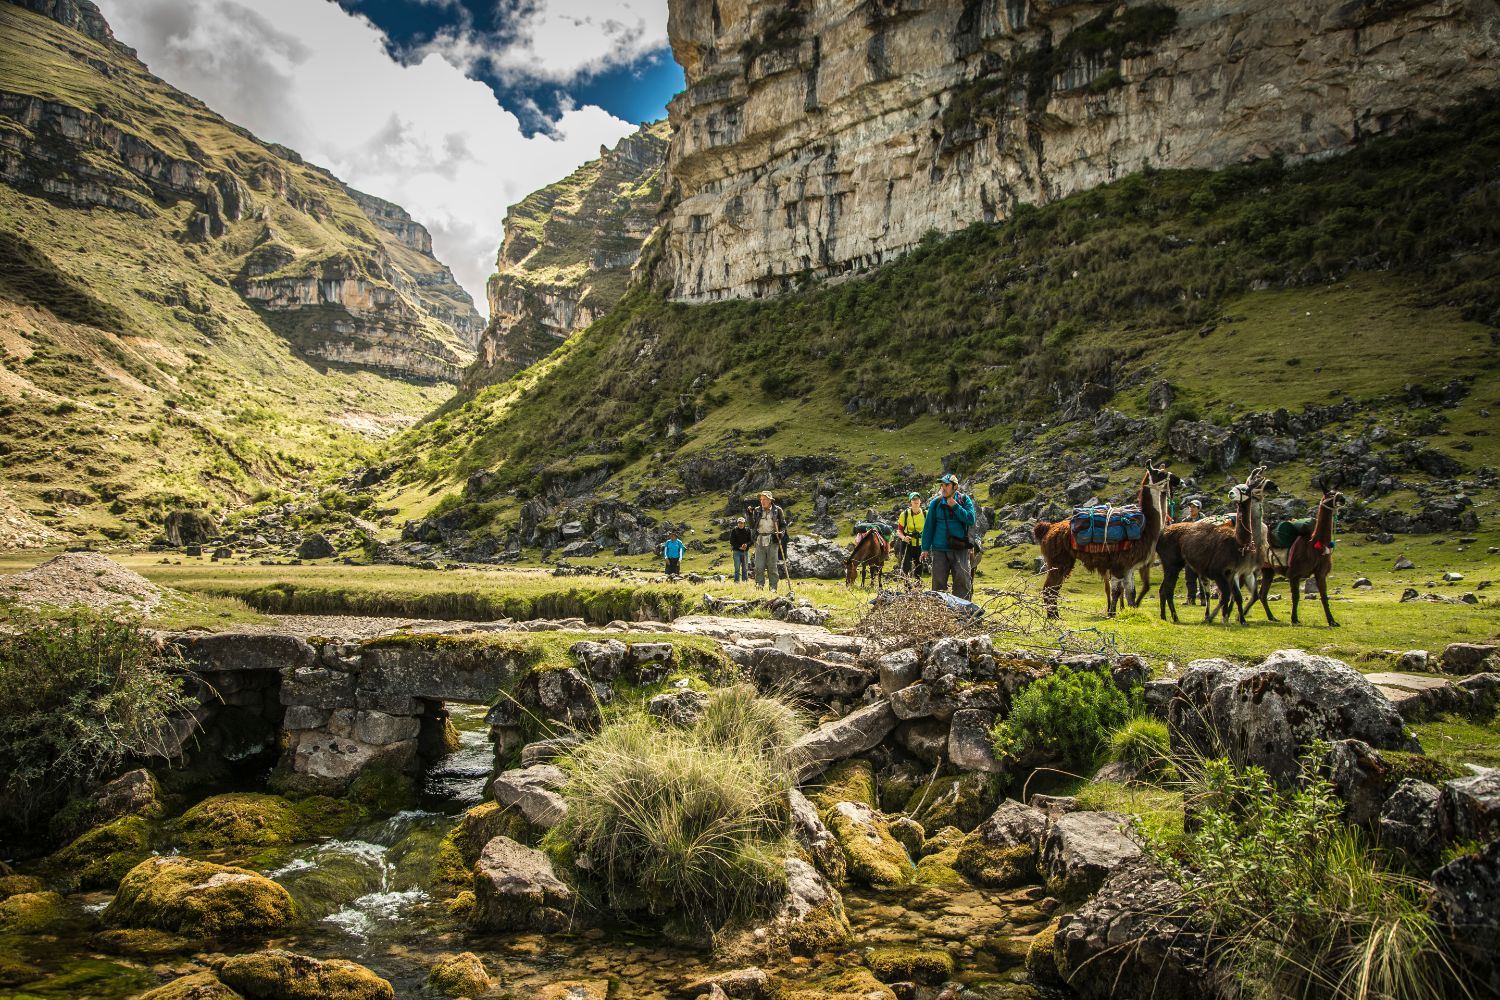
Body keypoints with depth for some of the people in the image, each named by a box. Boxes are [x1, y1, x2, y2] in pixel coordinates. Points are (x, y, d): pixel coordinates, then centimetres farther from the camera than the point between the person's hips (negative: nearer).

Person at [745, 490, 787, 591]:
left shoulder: (777, 510, 3)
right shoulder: (757, 510, 7)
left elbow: (783, 525, 9)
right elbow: (752, 525, 3)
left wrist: (781, 533, -10)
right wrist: (749, 514, -9)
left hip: (772, 542, -2)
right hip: (760, 542, 2)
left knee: (772, 566, 0)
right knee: (759, 566, -3)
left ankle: (773, 587, 5)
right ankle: (759, 585, 4)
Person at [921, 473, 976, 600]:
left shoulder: (964, 500, 3)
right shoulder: (936, 503, 4)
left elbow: (970, 520, -10)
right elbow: (928, 527, 7)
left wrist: (955, 506, -13)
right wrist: (925, 548, 4)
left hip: (960, 549, -1)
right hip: (940, 550, 1)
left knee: (963, 582, -3)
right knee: (938, 582, 5)